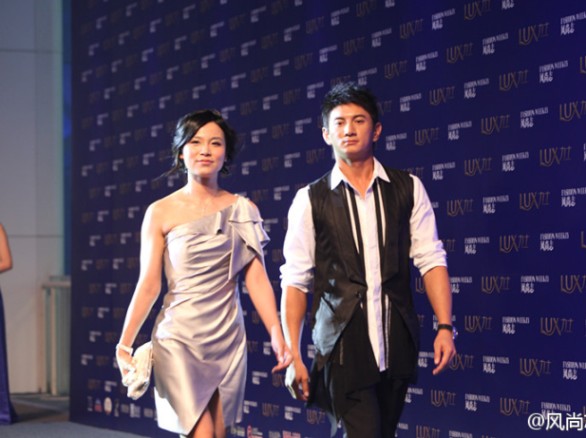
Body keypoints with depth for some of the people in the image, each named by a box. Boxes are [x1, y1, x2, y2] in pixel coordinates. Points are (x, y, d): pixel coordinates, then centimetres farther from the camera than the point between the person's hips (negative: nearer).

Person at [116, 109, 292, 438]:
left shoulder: (244, 211, 4)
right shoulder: (161, 212, -2)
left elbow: (257, 279, -1)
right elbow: (149, 285, -4)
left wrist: (277, 336, -11)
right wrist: (125, 344, -9)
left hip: (228, 338, 3)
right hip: (180, 339, -3)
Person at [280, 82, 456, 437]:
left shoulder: (407, 188, 6)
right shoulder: (310, 200, 1)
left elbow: (431, 260, 3)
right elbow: (296, 281, 1)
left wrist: (445, 325, -8)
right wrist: (293, 355, -4)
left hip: (397, 344, 2)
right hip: (343, 346, -2)